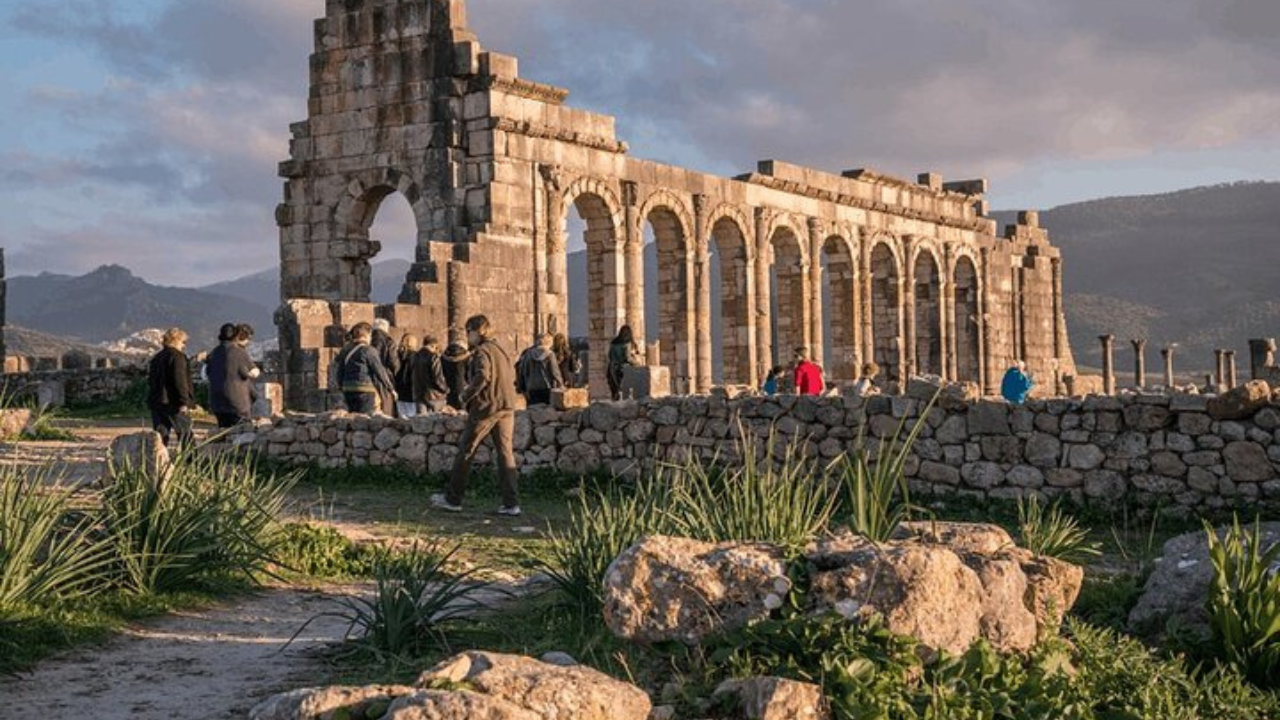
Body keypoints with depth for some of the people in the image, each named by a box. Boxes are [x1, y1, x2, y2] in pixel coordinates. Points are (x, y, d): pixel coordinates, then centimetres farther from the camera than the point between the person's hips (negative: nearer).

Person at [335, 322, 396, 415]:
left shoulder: (346, 351, 9)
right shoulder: (368, 351, -10)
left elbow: (340, 374, 13)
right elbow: (380, 372, -10)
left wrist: (344, 391, 25)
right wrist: (391, 389, -1)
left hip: (348, 391, 7)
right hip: (366, 392, -7)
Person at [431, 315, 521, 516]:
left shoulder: (482, 351, -9)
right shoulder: (501, 350, 15)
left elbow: (483, 375, -23)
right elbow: (512, 376, 20)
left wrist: (466, 395, -12)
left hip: (486, 407, -7)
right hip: (507, 407, 7)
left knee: (466, 451, 5)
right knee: (505, 452, 5)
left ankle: (453, 499, 13)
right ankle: (511, 503, -2)